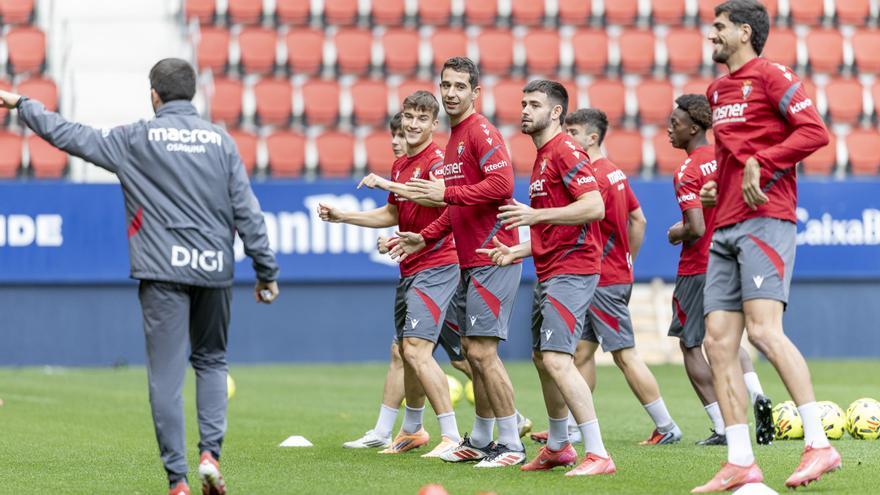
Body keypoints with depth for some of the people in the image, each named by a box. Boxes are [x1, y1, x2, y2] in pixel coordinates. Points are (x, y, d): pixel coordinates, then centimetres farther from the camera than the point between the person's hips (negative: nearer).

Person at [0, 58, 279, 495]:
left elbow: (71, 135, 7)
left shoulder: (137, 139, 1)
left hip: (163, 271, -3)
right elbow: (247, 211, 4)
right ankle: (210, 452, 1)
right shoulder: (220, 140, 7)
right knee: (211, 361, 20)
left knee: (166, 374, -1)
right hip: (214, 269, 3)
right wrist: (266, 271, 10)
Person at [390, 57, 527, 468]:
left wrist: (447, 192, -22)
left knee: (482, 351, -12)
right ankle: (480, 440, 24)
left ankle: (511, 445, -7)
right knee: (474, 350, 15)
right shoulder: (454, 138, 19)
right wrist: (425, 238, 18)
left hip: (492, 259, -10)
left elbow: (501, 183, -25)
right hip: (471, 261, 10)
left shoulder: (481, 132, -11)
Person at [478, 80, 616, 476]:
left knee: (556, 359, -19)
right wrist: (516, 252, 15)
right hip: (549, 273, 11)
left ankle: (597, 454, -21)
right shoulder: (543, 158, 20)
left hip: (571, 272, -11)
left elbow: (594, 207, -23)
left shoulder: (565, 151, -11)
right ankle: (557, 447, 34)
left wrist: (536, 214, -24)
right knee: (542, 358, 19)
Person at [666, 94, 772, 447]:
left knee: (690, 345, 5)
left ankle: (722, 428, 0)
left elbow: (695, 229, -25)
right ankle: (757, 395, -4)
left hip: (698, 269, -8)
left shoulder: (687, 173, -18)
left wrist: (676, 234, -6)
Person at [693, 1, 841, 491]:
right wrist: (715, 190, 14)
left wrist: (761, 164, -18)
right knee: (718, 341, 0)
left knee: (763, 329, -20)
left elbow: (815, 131, -13)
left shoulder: (770, 76, -3)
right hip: (726, 230, 9)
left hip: (765, 219, -9)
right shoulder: (717, 91, 22)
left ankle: (819, 444, -17)